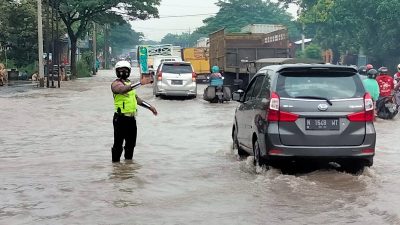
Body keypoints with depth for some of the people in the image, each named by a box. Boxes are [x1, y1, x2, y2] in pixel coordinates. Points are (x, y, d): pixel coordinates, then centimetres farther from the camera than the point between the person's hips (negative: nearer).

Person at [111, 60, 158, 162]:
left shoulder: (130, 83, 18)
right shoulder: (116, 84, -8)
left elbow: (136, 99, 28)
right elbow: (124, 89, -32)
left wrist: (150, 107, 25)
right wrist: (140, 83, -41)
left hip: (132, 118, 8)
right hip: (121, 118, -8)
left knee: (131, 143, 16)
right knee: (118, 144, -2)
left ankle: (129, 160, 29)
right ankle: (115, 162, 7)